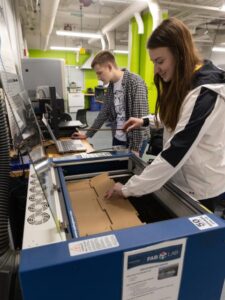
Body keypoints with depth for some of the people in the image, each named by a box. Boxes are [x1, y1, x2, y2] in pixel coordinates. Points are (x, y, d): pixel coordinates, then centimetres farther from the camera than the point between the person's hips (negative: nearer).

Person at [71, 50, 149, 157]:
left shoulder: (135, 82, -16)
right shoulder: (111, 86, 7)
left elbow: (140, 117, -20)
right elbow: (104, 113, 14)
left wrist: (135, 148, -20)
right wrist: (88, 134, 14)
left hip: (136, 140, -7)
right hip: (117, 138, 7)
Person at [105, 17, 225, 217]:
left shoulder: (206, 91, -27)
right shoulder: (182, 83, 1)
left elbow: (176, 151, -32)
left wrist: (129, 188, -27)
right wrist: (145, 121, 8)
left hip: (206, 191, -8)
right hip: (182, 182, 8)